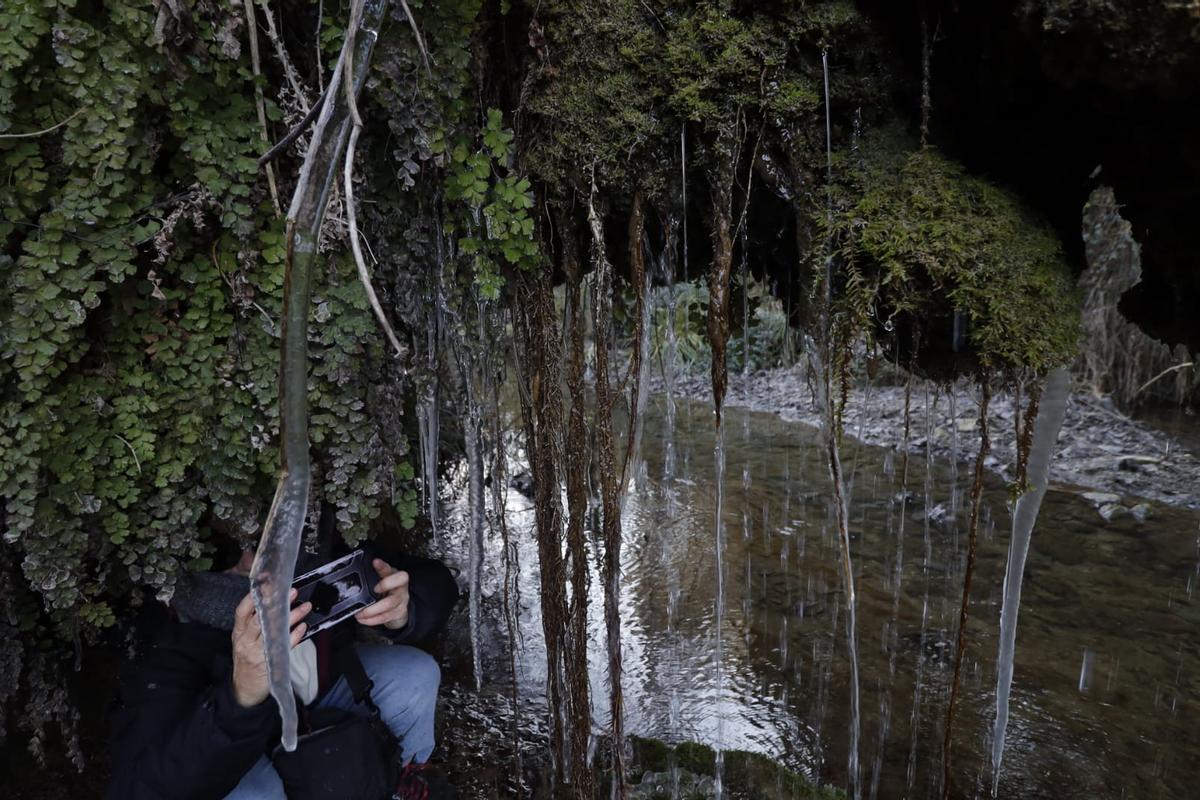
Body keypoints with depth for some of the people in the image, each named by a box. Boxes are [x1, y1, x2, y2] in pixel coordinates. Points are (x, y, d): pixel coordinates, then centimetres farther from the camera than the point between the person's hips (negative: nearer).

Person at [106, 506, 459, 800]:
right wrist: (241, 697, -62)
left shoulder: (329, 556, -32)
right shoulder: (175, 640, -38)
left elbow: (435, 581, -21)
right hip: (230, 739, -3)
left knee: (415, 674, -19)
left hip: (320, 690, 4)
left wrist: (403, 610, -45)